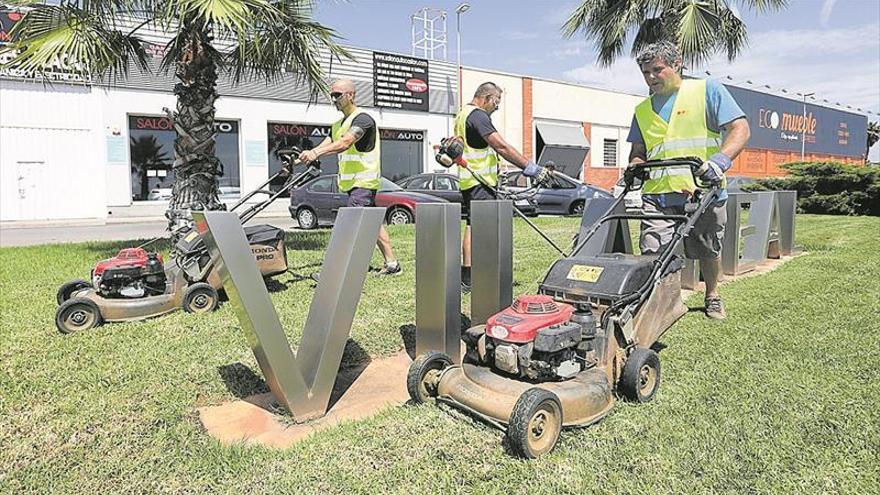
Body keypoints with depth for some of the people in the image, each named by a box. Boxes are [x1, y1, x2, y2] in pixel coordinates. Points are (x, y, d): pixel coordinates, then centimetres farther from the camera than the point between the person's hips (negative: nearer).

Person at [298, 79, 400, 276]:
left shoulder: (363, 119, -11)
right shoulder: (338, 125, 19)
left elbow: (345, 143, -28)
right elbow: (326, 144, 8)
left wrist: (316, 152, -39)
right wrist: (307, 155, -12)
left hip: (364, 182, -9)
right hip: (354, 183, 9)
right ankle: (391, 264, 17)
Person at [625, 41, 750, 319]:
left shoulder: (707, 90, 4)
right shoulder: (642, 110, 17)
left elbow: (740, 129, -4)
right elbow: (638, 151, 22)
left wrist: (719, 161, -21)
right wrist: (634, 167, -2)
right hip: (657, 194, 2)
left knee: (709, 251, 14)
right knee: (652, 254, -11)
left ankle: (712, 297, 37)